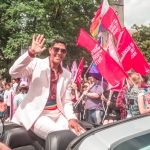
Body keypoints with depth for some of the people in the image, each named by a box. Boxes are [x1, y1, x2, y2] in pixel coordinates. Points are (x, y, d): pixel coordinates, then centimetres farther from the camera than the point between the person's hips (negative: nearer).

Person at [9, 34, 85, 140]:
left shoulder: (67, 75, 10)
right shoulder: (36, 64, -2)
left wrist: (71, 118, -10)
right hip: (35, 113, -5)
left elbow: (66, 101, 9)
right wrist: (31, 53, -25)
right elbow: (14, 72, -18)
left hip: (57, 114, 5)